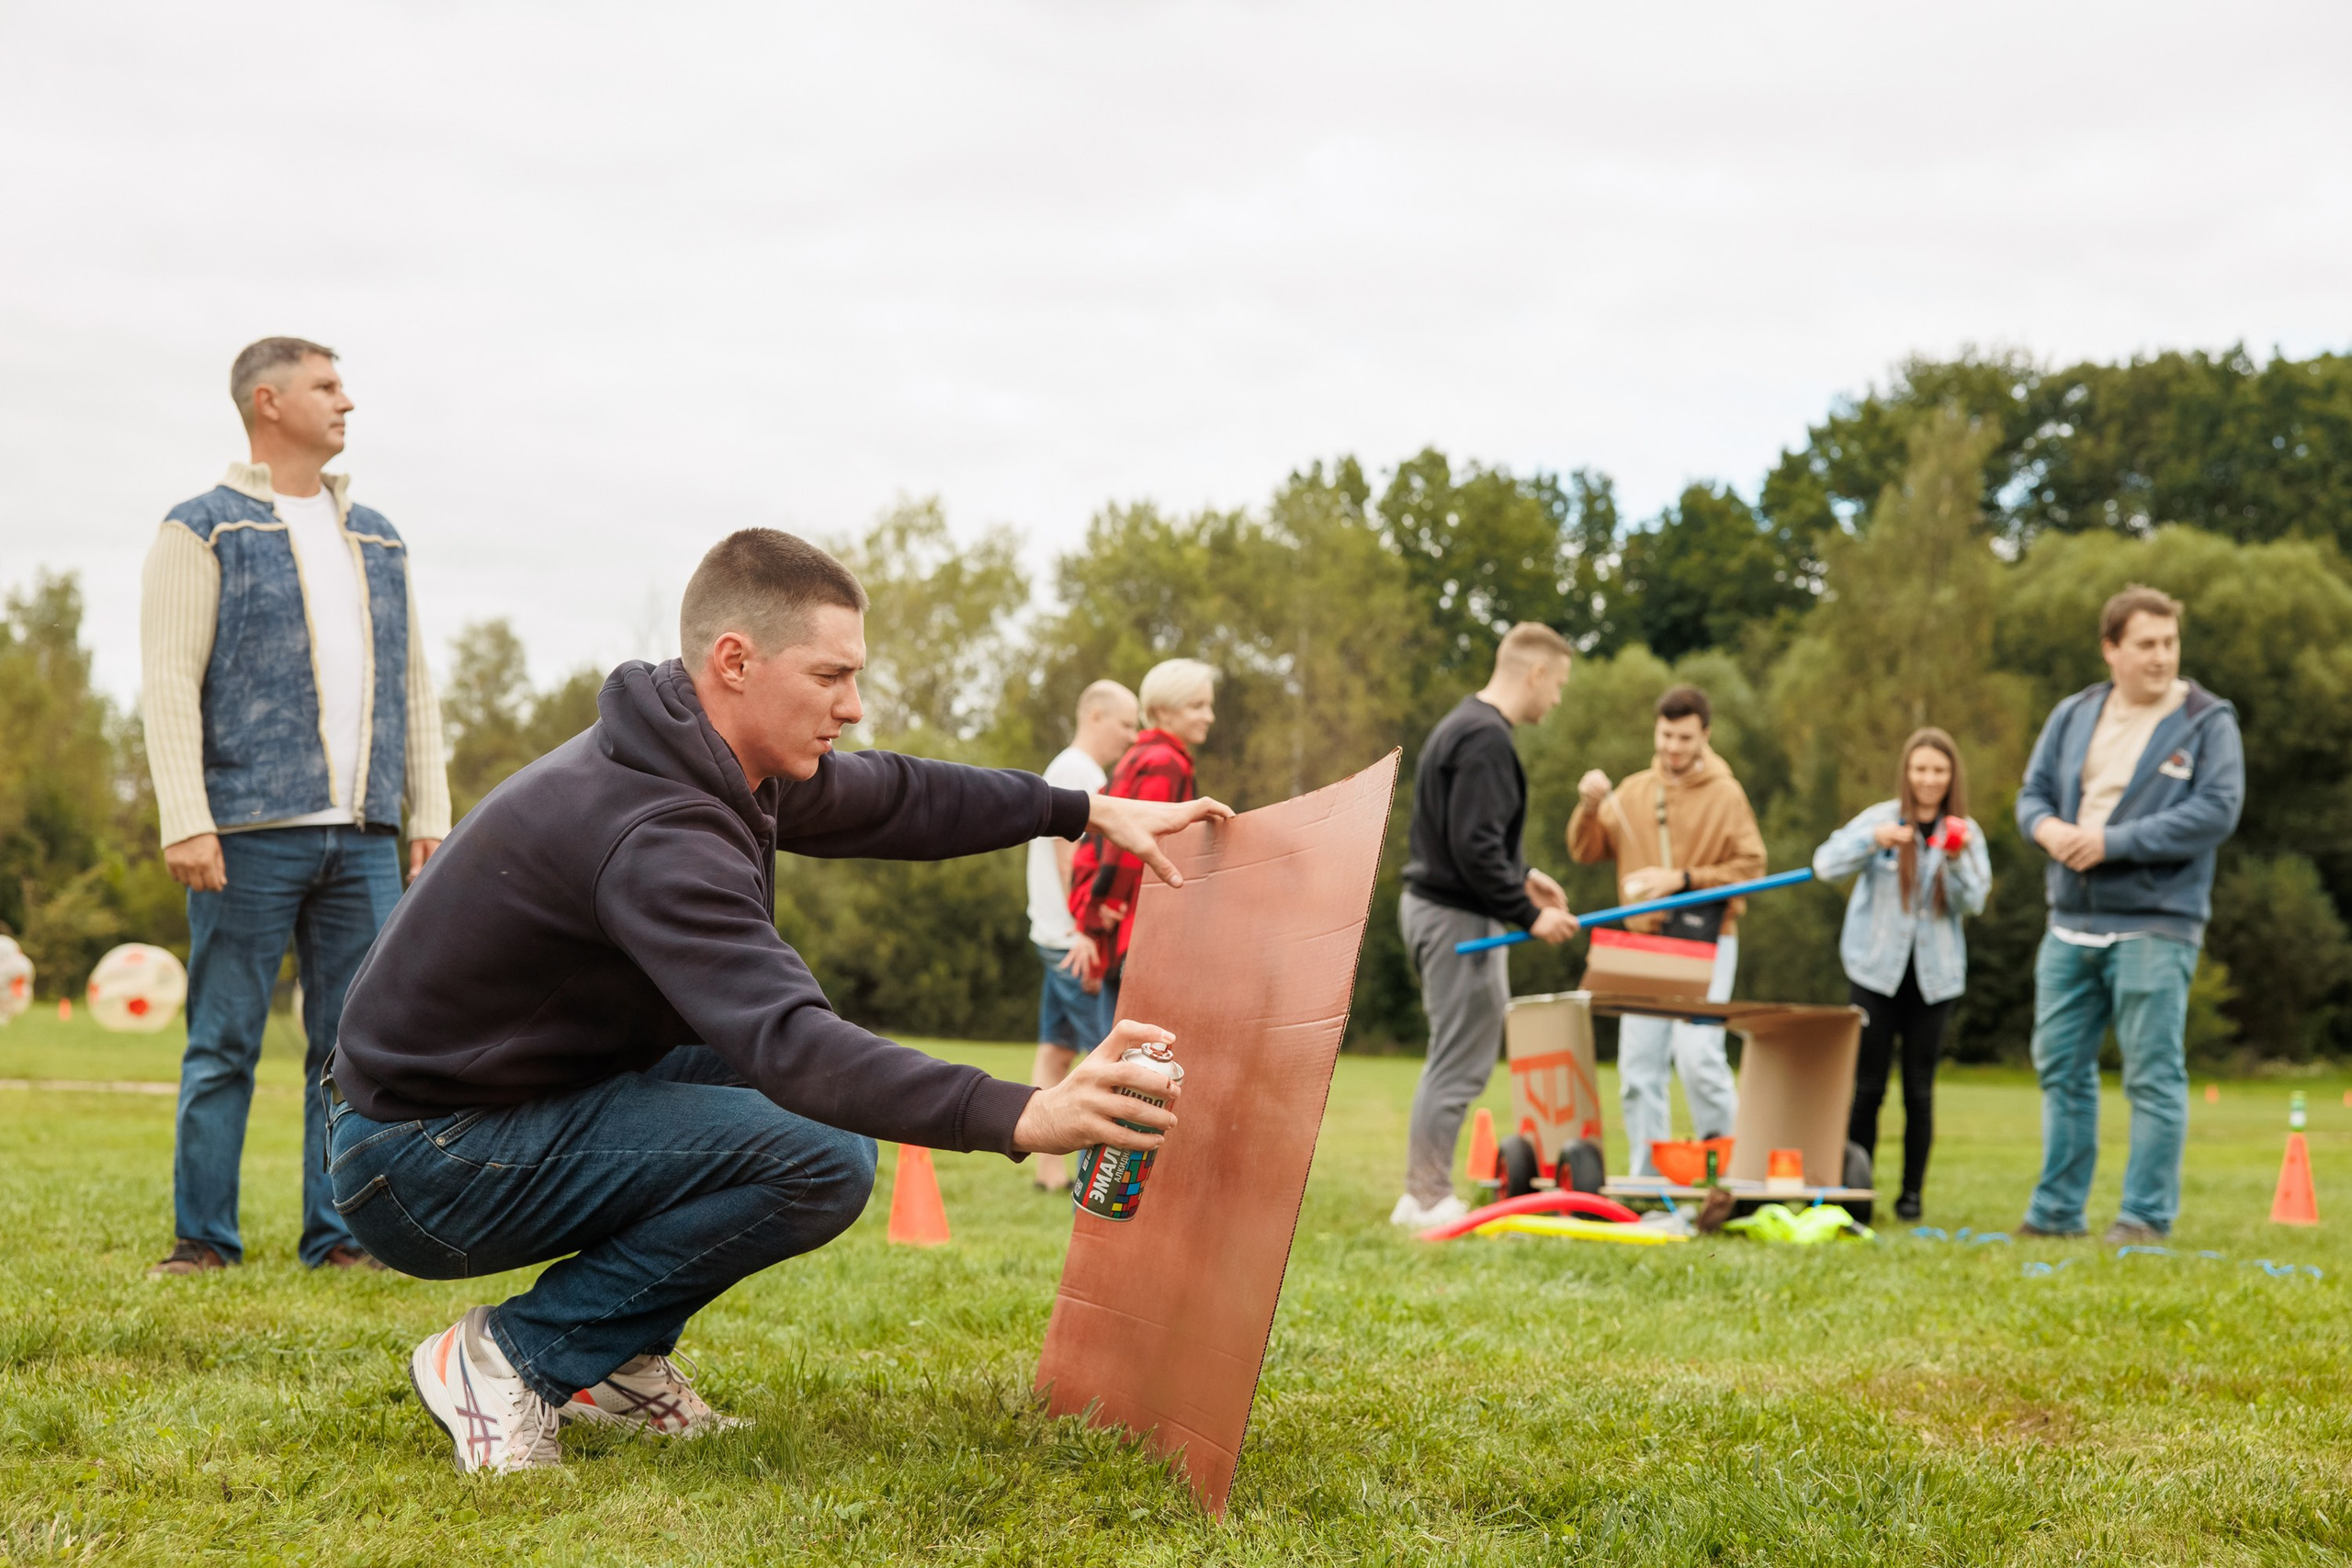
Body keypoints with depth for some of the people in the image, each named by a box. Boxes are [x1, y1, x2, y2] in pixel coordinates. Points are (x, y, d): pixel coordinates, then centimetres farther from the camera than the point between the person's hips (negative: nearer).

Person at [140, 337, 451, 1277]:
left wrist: (431, 816, 10)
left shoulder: (379, 541, 19)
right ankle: (203, 1237, 6)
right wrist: (186, 821, -15)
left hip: (363, 839, 5)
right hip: (251, 834, -5)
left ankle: (338, 1236, 10)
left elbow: (414, 688, 19)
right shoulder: (203, 531, 2)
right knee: (224, 1046, -1)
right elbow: (170, 682, -6)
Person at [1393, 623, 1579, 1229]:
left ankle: (1421, 1195, 22)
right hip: (1460, 918, -11)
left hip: (1430, 904, 11)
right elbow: (1475, 845, -25)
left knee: (1454, 1059, 17)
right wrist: (1529, 915, -20)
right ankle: (1430, 1201, 4)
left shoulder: (1463, 724, 14)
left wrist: (1522, 875, 22)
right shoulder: (1487, 739, -19)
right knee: (1461, 1064, -3)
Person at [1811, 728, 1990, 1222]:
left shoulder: (1966, 832, 6)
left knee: (1919, 1090, 3)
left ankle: (1912, 1192, 11)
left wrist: (1956, 862, -20)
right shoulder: (1881, 818, 0)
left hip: (1934, 974, 2)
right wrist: (1873, 840, -27)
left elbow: (1974, 903, -2)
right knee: (1868, 1085, -2)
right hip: (1875, 968, -1)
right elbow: (1825, 864, -10)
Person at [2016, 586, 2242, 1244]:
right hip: (2071, 924, 5)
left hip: (2154, 928, -5)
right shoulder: (2073, 715, 12)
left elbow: (2217, 811, -14)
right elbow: (2033, 792, 15)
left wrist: (2113, 842, -17)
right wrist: (2048, 828, -10)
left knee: (2154, 1075, -3)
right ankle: (2056, 1212, 17)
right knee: (2061, 1068, 9)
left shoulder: (2208, 723, -4)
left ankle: (2146, 1216, 4)